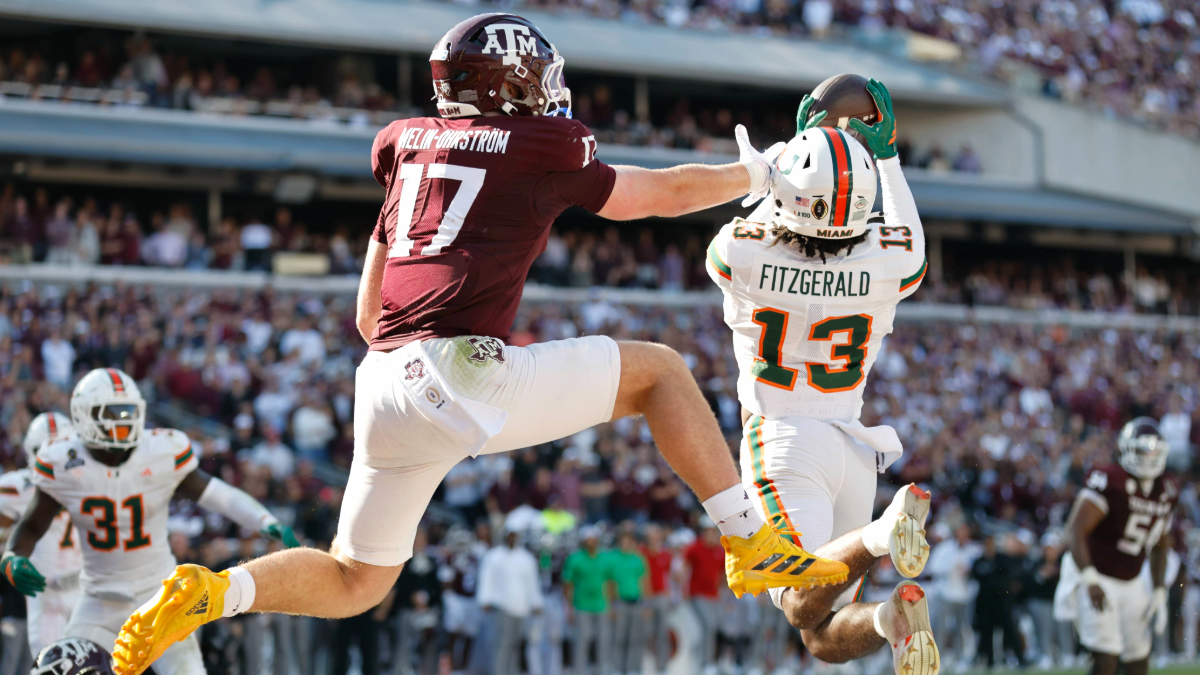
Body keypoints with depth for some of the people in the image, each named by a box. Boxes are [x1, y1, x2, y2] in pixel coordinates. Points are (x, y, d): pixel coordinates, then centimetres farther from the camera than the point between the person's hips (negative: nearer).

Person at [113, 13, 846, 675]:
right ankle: (753, 543, 8)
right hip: (462, 373, -6)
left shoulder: (405, 144, 20)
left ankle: (211, 593, -3)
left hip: (385, 382, 6)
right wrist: (757, 175, 37)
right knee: (661, 371, 12)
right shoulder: (544, 149, 5)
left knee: (353, 585, 21)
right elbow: (668, 192, 20)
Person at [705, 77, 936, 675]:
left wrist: (795, 149, 24)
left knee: (806, 608, -18)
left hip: (779, 441, -3)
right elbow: (909, 245, 21)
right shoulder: (885, 267, -7)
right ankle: (891, 619, -26)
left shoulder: (741, 258, -12)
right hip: (850, 445, 3)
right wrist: (886, 156, 27)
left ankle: (878, 535, -46)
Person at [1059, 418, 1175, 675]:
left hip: (1131, 584, 7)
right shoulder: (1108, 481, -18)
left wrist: (1160, 592, 10)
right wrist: (1090, 581, -28)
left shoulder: (1166, 492, 5)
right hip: (1098, 579, -7)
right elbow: (1075, 530, -21)